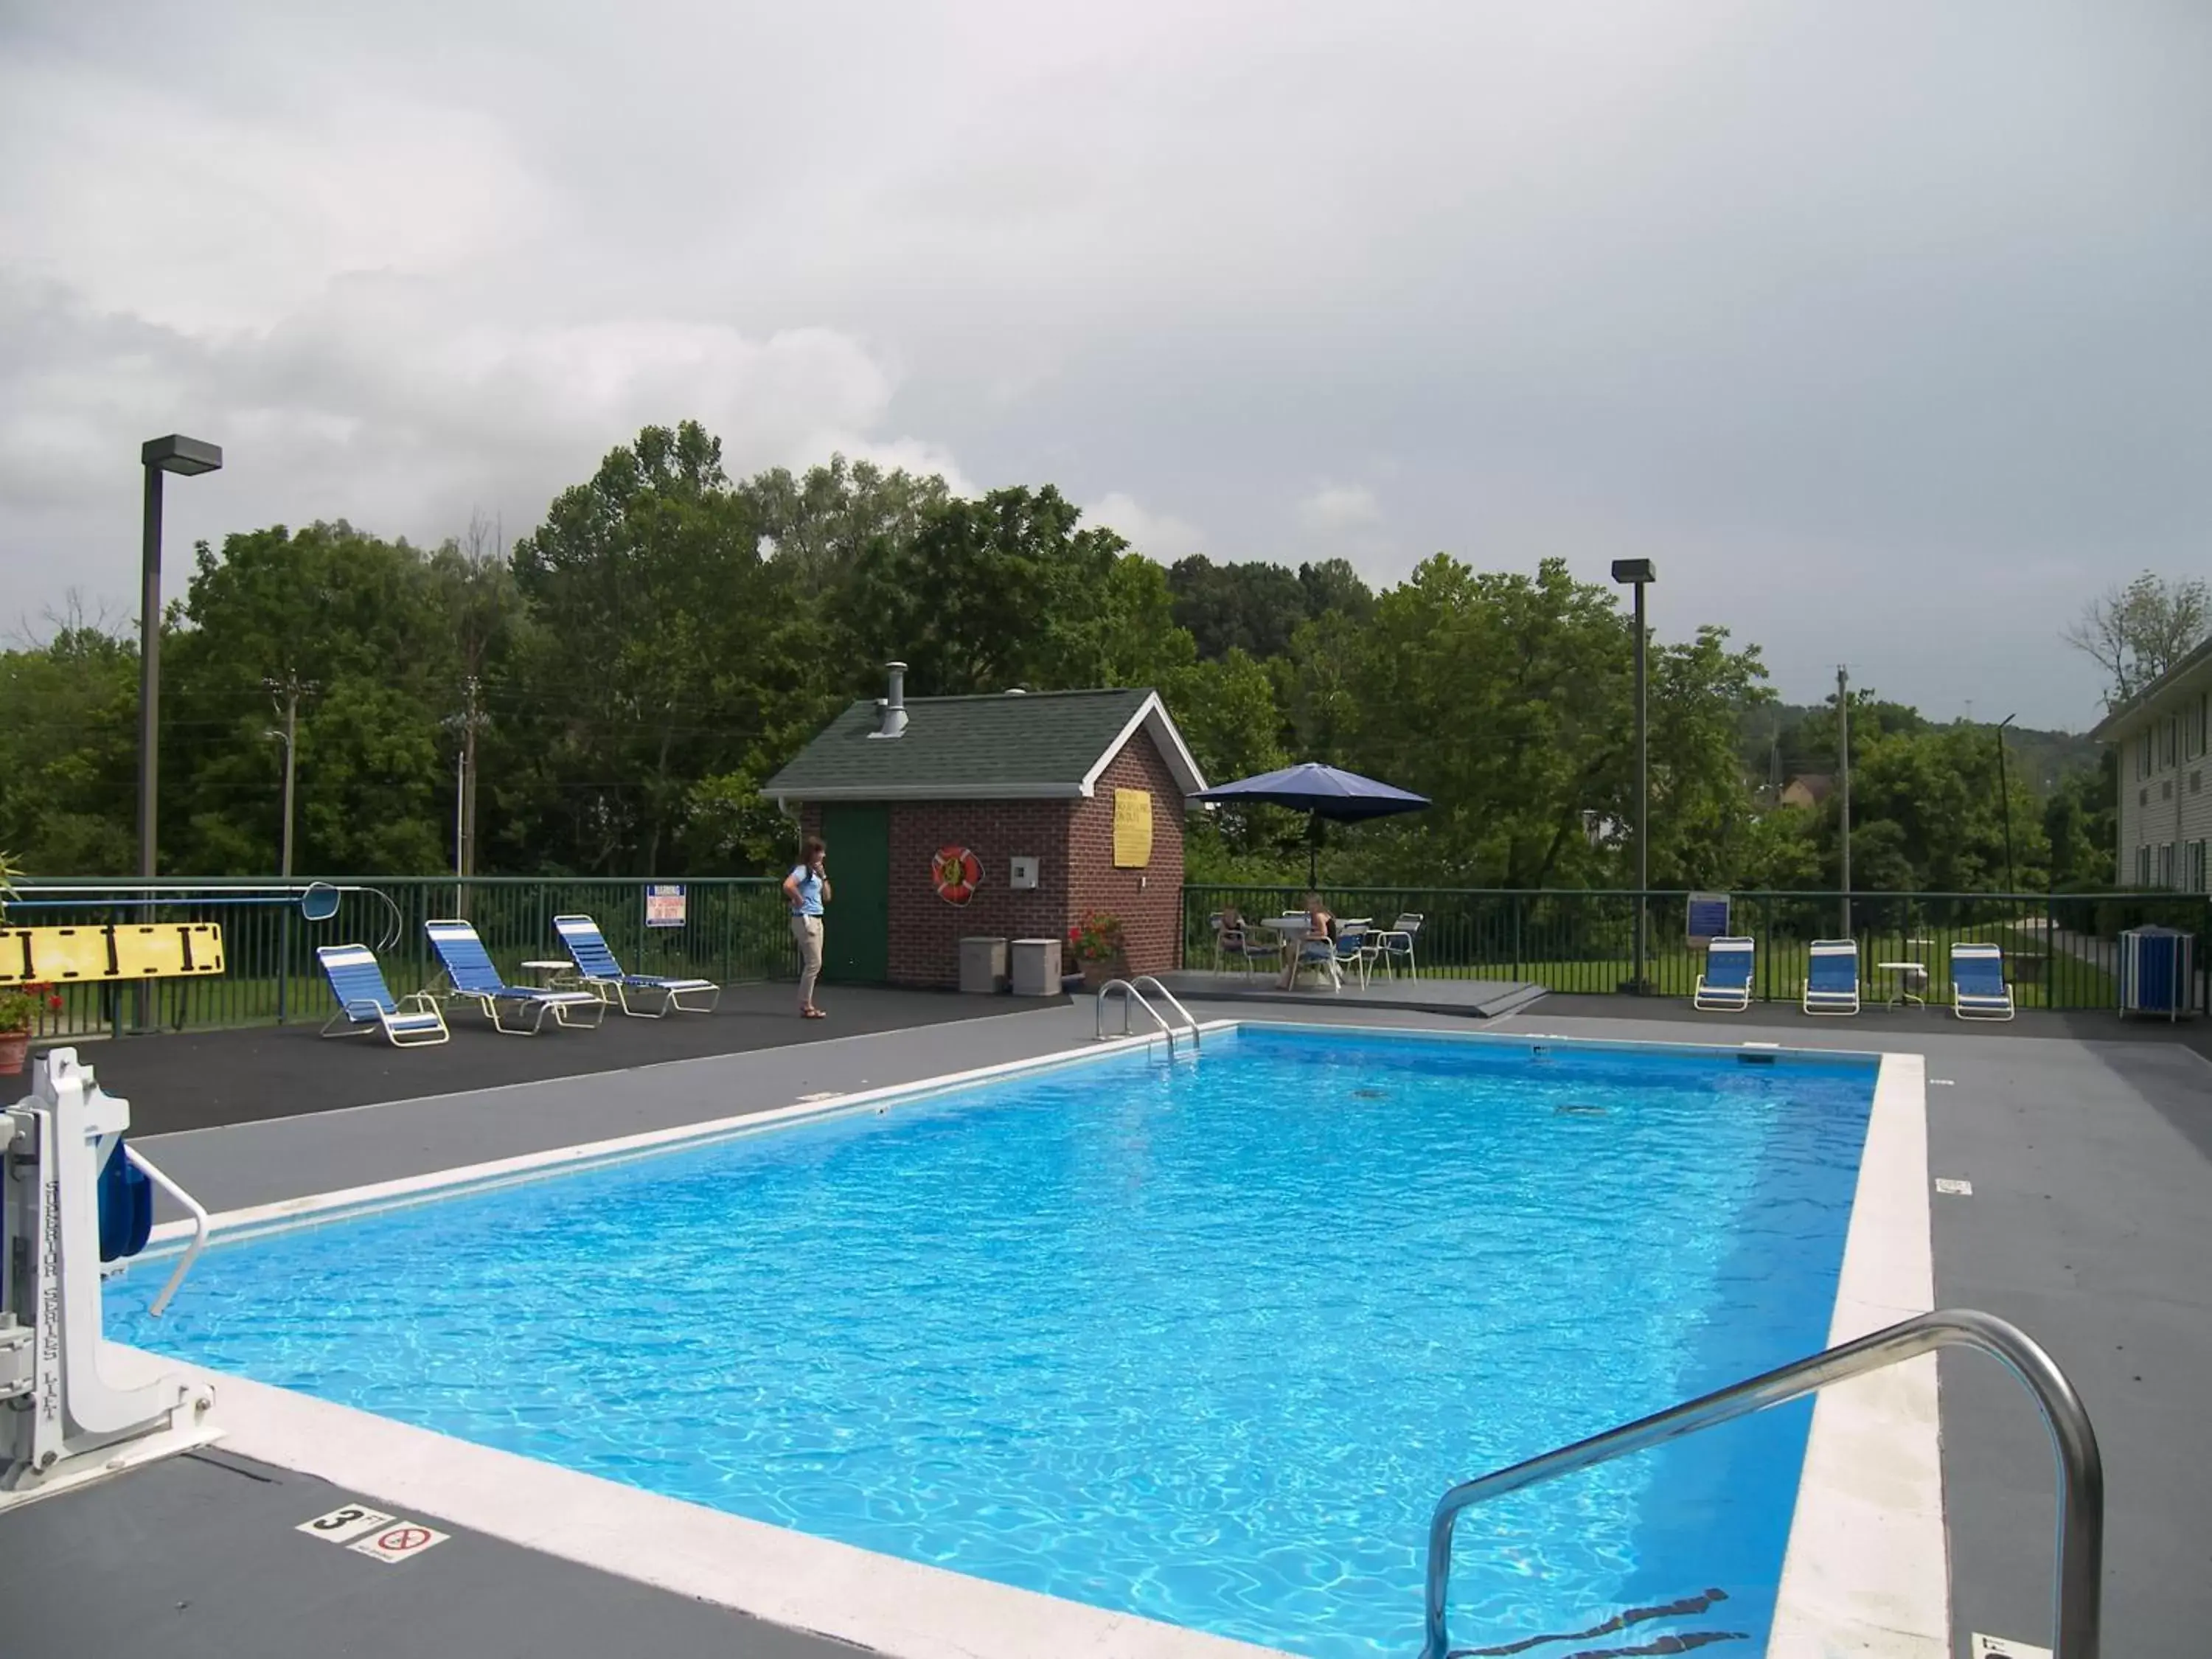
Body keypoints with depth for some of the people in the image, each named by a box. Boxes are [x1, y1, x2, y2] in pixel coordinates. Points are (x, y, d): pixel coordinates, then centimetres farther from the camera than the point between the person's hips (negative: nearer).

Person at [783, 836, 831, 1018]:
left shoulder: (815, 872, 18)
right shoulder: (803, 869, -11)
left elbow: (827, 897, 18)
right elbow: (787, 886, -30)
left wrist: (823, 876, 8)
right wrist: (799, 901, -17)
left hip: (816, 919, 9)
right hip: (805, 919, -9)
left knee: (813, 964, 10)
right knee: (814, 963, -9)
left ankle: (807, 1005, 14)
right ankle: (805, 1007, -3)